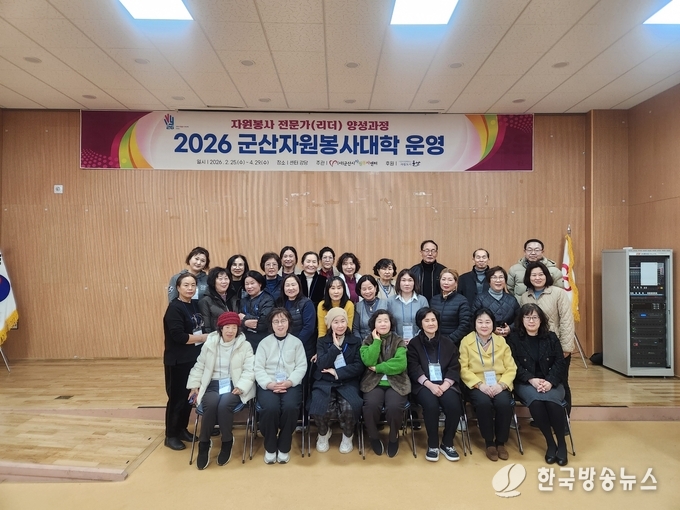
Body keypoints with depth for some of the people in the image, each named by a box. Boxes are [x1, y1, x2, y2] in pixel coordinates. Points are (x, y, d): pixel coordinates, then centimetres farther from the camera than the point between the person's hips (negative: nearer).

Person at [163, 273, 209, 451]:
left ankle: (182, 429, 29)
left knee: (189, 395, 14)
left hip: (194, 357, 7)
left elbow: (200, 327, 16)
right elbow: (179, 336, -23)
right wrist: (203, 337, -14)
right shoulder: (174, 308, -14)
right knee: (177, 396, 3)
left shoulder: (195, 304, 6)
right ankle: (171, 435, 18)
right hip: (178, 360, -6)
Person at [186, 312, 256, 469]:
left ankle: (227, 442, -7)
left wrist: (241, 387, -16)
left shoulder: (245, 346, 2)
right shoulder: (209, 344, 7)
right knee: (211, 404, -31)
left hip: (234, 385, -1)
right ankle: (204, 443, -9)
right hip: (213, 384, 2)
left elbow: (249, 370, -3)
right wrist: (194, 386, 5)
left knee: (224, 404, -32)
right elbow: (199, 366, 14)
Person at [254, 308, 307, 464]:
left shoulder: (296, 342, 11)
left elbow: (301, 366, 3)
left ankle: (284, 447, -6)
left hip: (291, 384, 0)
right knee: (270, 408, -31)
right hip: (268, 385, 0)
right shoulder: (264, 342, 10)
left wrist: (289, 382, -14)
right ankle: (270, 447, -4)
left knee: (290, 407, -31)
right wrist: (269, 383, -16)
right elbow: (258, 368, 2)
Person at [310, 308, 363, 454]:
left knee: (349, 408, -31)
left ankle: (348, 436, 3)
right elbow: (321, 365, -6)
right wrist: (335, 346, -9)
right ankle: (324, 433, 7)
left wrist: (337, 372, -10)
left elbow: (359, 367, -2)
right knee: (322, 408, -29)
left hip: (348, 382, 0)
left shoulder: (355, 341, 9)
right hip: (324, 383, 0)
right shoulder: (322, 341, 10)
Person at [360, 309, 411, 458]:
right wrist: (377, 341, -9)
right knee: (371, 405, -30)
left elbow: (401, 364, -11)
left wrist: (378, 368, -10)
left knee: (394, 407, -30)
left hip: (396, 382, 0)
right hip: (373, 382, 1)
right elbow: (368, 361, -10)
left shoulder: (399, 341, 6)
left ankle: (394, 437, 2)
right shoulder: (368, 341, 9)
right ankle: (374, 437, 0)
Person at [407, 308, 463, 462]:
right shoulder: (414, 344, 7)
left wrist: (445, 385, -12)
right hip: (424, 385, -2)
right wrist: (430, 384, -18)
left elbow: (454, 368, 6)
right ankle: (432, 445, -12)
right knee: (431, 405, -32)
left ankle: (447, 443, -5)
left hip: (445, 384, 2)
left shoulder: (448, 343, 13)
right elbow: (414, 369, -2)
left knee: (454, 405, -28)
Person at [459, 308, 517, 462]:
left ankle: (501, 442, -6)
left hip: (499, 385, 2)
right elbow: (463, 368, -3)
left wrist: (501, 384, -13)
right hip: (477, 385, -2)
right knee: (484, 403, -32)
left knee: (504, 403, -29)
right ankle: (489, 443, -10)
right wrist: (480, 384, -17)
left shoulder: (501, 341, 11)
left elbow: (511, 368, 5)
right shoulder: (466, 341, 4)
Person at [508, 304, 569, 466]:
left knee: (552, 401, -31)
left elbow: (560, 363, 3)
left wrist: (550, 382, -14)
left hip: (551, 383, 2)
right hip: (525, 383, -1)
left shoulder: (551, 337, 10)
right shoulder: (514, 338, 3)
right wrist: (532, 380, -19)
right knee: (536, 401, -33)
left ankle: (562, 442, -11)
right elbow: (515, 366, -3)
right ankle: (550, 443, -17)